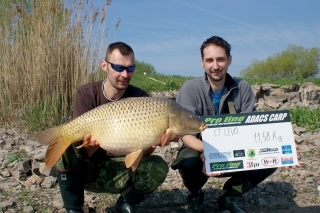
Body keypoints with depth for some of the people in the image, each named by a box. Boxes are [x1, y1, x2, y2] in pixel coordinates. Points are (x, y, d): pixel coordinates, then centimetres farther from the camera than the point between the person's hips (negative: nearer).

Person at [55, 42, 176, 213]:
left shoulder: (140, 97, -10)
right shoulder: (87, 93, -11)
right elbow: (83, 151, -16)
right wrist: (90, 144, -40)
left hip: (120, 171, 1)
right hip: (87, 169, -1)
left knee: (158, 167, -25)